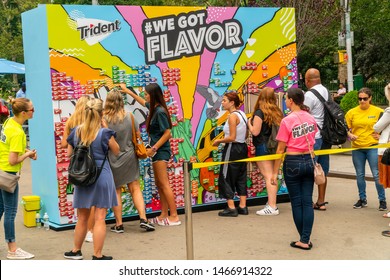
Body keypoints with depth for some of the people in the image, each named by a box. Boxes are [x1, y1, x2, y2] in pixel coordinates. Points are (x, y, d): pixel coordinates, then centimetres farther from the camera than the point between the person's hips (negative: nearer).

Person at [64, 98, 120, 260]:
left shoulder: (76, 131, 0)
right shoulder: (105, 133, -12)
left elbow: (69, 153, 10)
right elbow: (116, 151, 5)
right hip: (102, 176, -4)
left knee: (82, 218, 18)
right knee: (100, 218, 2)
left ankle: (76, 251, 31)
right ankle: (97, 256, 5)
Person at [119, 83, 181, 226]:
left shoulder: (160, 111, -18)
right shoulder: (154, 108, 9)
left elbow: (167, 133, -20)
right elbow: (142, 101, 30)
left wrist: (154, 148, -19)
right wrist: (127, 91, 37)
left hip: (161, 151, -9)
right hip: (158, 151, 9)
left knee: (164, 184, -8)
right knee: (159, 183, 11)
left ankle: (174, 217, -7)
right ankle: (164, 215, 16)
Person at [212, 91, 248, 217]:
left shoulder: (232, 116, -16)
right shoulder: (242, 114, 10)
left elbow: (232, 137, -20)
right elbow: (245, 136, 13)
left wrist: (219, 141, -6)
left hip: (232, 149, -9)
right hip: (242, 148, 9)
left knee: (226, 178, 0)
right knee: (241, 177, 14)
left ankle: (231, 208, 1)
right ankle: (243, 206, 17)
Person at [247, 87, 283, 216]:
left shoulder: (259, 113, -12)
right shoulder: (277, 112, 9)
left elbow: (255, 131, -14)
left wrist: (249, 123, 3)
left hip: (263, 147, -7)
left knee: (268, 176, -8)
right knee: (272, 175, 13)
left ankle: (272, 206, -9)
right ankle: (272, 203, 18)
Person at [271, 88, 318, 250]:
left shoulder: (287, 121, -14)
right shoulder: (310, 118, 2)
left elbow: (280, 149, -12)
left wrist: (275, 172, -7)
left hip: (293, 163, -5)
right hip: (309, 161, 5)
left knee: (296, 202, 7)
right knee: (307, 201, 6)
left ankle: (304, 240, 14)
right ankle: (305, 239, 5)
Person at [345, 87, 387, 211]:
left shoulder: (378, 111, -2)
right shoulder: (351, 112, 3)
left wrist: (381, 135, -9)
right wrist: (350, 135, -12)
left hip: (372, 146, -3)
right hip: (357, 147, 3)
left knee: (377, 175, -4)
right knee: (360, 175, 11)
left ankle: (382, 200, 7)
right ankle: (362, 199, 24)